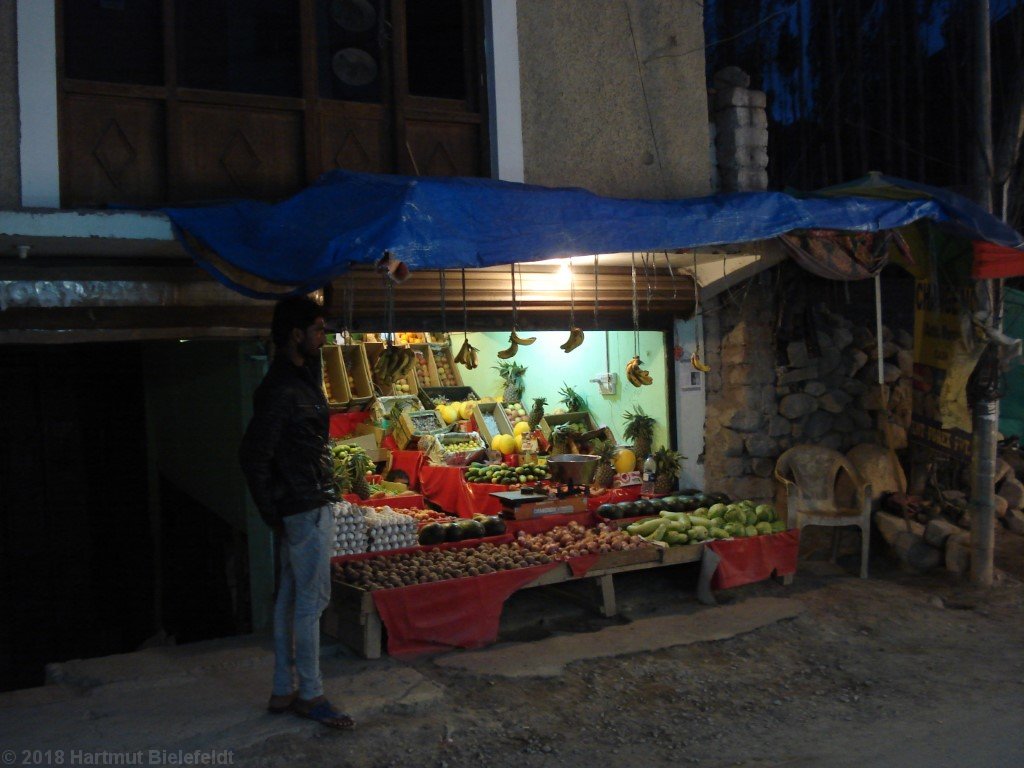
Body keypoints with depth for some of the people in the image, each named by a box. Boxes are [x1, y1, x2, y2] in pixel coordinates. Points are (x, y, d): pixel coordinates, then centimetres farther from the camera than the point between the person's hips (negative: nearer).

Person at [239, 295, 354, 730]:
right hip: (306, 509, -10)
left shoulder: (300, 379, 13)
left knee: (291, 599, 14)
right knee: (311, 600, 0)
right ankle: (310, 694, 12)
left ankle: (283, 691, 24)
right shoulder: (281, 390, -18)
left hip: (310, 505, 10)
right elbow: (253, 455, -20)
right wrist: (272, 514, -13)